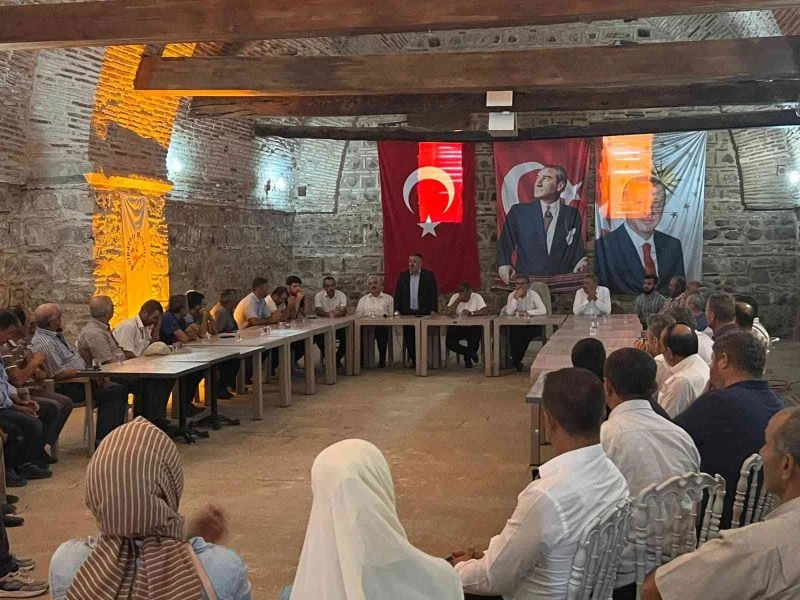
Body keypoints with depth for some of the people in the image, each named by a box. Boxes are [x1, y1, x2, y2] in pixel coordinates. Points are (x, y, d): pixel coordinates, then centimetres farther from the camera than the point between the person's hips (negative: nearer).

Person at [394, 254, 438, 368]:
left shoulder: (429, 275, 2)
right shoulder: (403, 276, 11)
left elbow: (434, 293, -2)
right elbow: (398, 294, 10)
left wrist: (433, 310, -10)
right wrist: (397, 310, 0)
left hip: (423, 313, -3)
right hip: (407, 313, 3)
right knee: (409, 339, 1)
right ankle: (412, 360, 11)